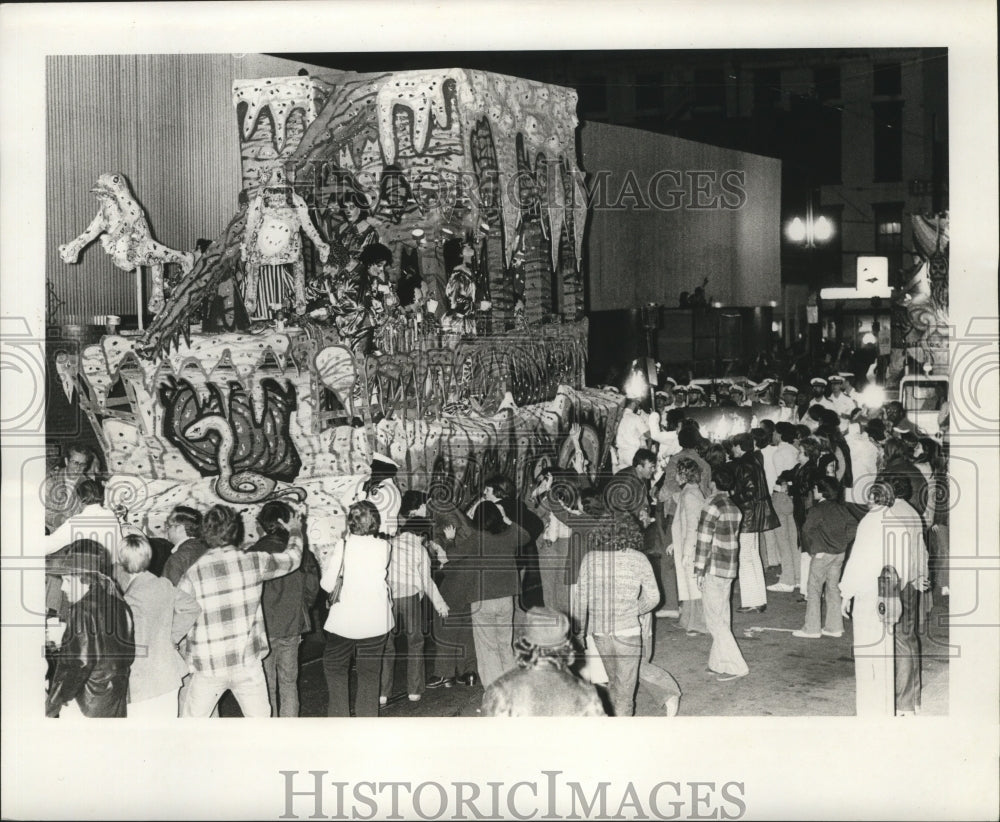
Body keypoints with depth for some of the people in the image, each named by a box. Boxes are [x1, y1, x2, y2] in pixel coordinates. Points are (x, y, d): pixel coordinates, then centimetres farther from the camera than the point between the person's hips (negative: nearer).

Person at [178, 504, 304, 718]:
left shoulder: (192, 574, -9)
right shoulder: (253, 562, -6)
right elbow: (292, 557, 12)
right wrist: (296, 529, 31)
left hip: (208, 668, -1)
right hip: (247, 662, 1)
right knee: (259, 716, 14)